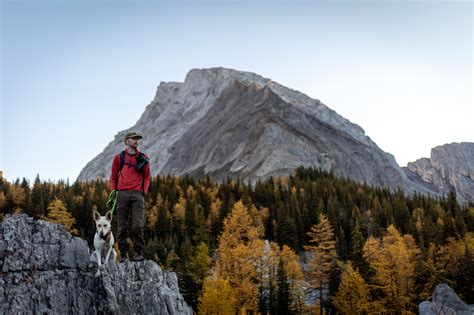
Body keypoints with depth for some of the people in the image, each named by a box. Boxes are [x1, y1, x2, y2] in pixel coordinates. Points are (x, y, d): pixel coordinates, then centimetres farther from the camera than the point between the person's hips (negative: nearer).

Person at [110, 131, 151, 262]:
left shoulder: (143, 158, 13)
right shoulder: (119, 157, 11)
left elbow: (147, 177, 15)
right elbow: (113, 176, 14)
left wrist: (144, 191, 3)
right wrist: (113, 191, 4)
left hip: (137, 194, 0)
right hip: (122, 194, 0)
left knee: (138, 225, -8)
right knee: (122, 226, 2)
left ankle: (138, 252, 1)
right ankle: (123, 253, 8)